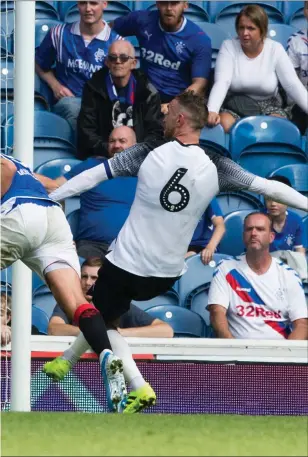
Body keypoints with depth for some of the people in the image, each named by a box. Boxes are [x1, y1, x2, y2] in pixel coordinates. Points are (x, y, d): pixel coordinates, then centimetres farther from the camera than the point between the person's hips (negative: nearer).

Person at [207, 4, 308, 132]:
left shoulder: (275, 49, -5)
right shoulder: (228, 47, -8)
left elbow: (293, 85, -10)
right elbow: (221, 82, -20)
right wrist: (212, 111, -39)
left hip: (269, 107, 0)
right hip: (234, 107, 0)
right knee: (223, 125, -33)